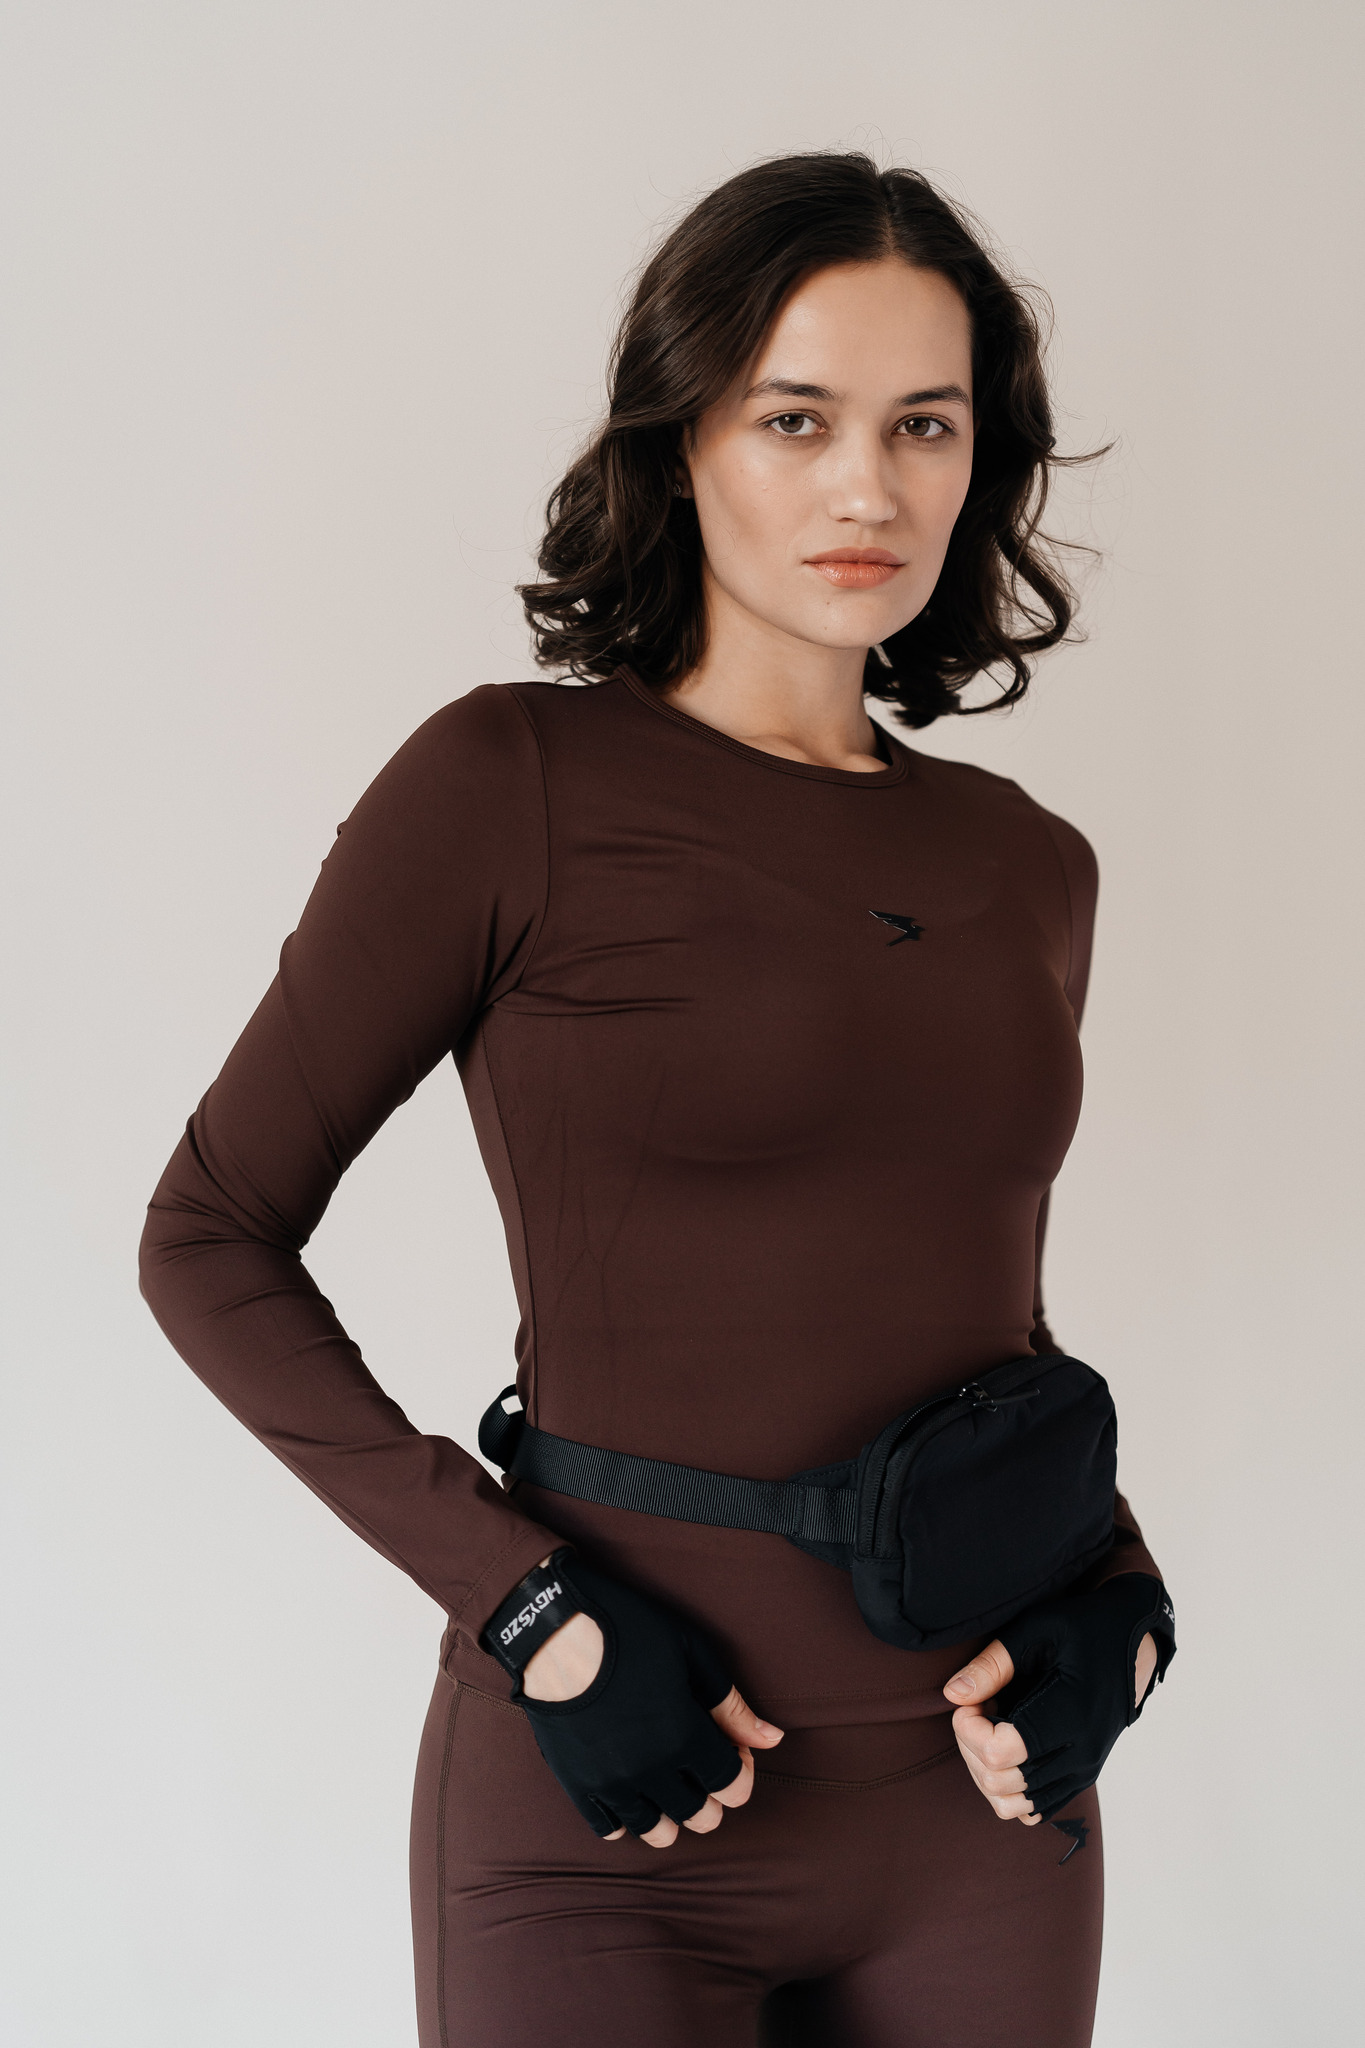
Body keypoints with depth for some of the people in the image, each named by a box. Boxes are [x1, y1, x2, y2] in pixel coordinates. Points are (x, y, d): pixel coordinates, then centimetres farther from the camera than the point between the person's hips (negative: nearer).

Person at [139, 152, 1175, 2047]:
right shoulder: (513, 786, -9)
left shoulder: (1029, 868, 6)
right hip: (614, 1814, -5)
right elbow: (213, 1242, -7)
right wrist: (539, 1617, -14)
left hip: (979, 1817, 5)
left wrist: (1112, 1599, 1)